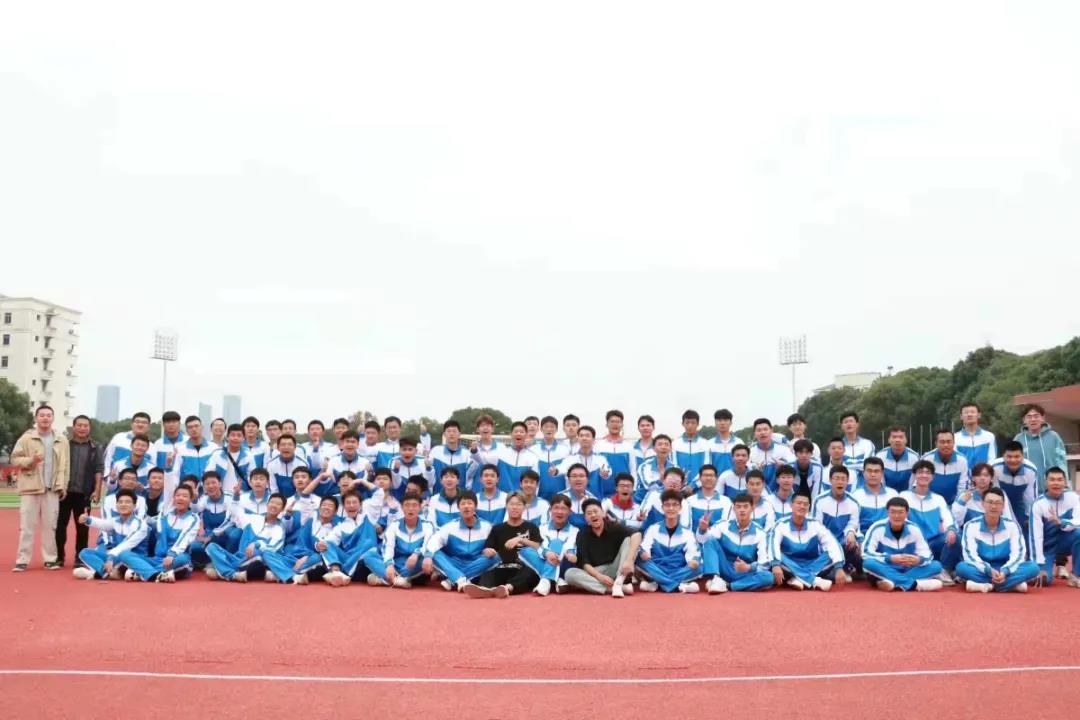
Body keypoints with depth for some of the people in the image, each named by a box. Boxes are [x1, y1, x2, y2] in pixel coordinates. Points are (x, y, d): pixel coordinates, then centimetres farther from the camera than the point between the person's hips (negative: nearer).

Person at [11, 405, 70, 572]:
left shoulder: (61, 439, 6)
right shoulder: (26, 438, 1)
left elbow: (65, 464, 8)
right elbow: (15, 459, 0)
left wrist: (63, 485, 5)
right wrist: (30, 460, -19)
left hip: (52, 489, 2)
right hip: (30, 487, -2)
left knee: (50, 525, 6)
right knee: (27, 525, 0)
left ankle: (50, 558, 13)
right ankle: (22, 560, 5)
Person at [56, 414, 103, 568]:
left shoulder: (95, 448, 7)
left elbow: (99, 469, 3)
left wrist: (97, 490, -5)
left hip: (84, 493, 0)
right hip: (65, 491, 0)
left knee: (83, 527, 2)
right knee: (60, 525, 3)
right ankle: (59, 557, 12)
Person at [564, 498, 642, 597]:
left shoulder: (613, 527, -7)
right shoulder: (582, 535, -3)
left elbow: (637, 534, -25)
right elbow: (585, 563, -7)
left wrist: (629, 560, -39)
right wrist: (599, 576, -27)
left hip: (615, 570, -1)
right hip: (595, 573, 1)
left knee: (628, 540, -19)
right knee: (570, 573, -28)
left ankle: (618, 583, -32)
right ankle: (617, 588, -35)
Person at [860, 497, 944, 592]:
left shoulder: (913, 529, -1)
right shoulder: (877, 528, -10)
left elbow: (927, 555, -3)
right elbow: (866, 553, -17)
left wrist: (919, 560, -28)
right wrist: (890, 558, -30)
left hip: (908, 571, 3)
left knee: (936, 565, -17)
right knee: (868, 563, -34)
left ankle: (892, 582, -34)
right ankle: (914, 584, -37)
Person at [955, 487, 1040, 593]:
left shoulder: (1012, 526, 2)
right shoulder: (971, 526, -3)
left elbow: (1018, 554, -8)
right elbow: (970, 555, -13)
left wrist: (1004, 571, -26)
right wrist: (989, 570, -30)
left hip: (1005, 571, 2)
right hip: (983, 571, -2)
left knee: (1033, 567, -24)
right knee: (961, 567, -33)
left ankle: (985, 585, -29)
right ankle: (1013, 584, -30)